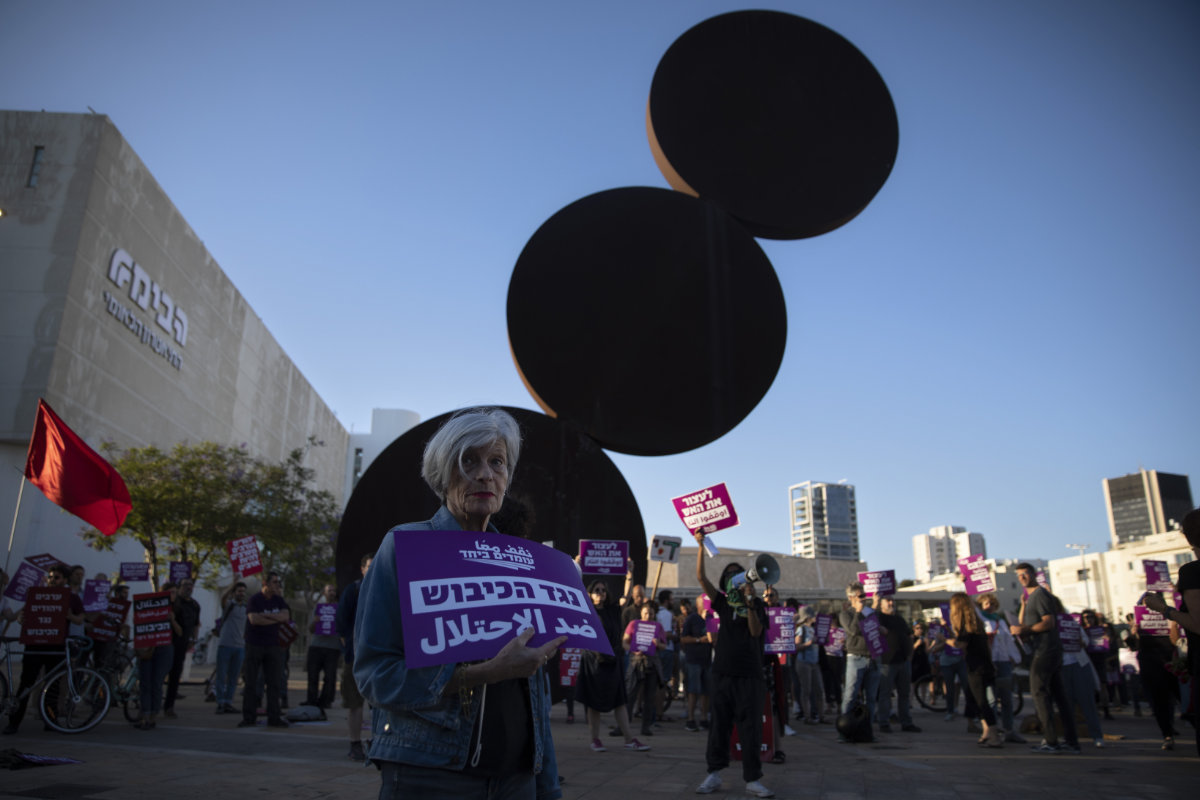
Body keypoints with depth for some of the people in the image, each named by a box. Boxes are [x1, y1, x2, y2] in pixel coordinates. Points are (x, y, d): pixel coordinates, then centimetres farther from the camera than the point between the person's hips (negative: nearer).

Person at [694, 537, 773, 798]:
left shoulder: (757, 605, 6)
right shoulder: (723, 603, 9)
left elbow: (756, 631, -8)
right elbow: (700, 577, 0)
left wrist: (750, 603, -17)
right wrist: (701, 546, -7)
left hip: (750, 674, -2)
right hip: (723, 672, 2)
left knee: (750, 727, 1)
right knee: (720, 725, 6)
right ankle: (714, 775, 14)